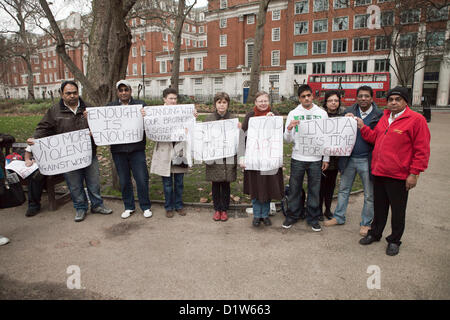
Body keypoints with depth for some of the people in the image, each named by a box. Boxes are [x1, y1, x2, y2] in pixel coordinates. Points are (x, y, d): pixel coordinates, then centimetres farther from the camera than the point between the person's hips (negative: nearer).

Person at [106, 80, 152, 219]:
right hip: (118, 150, 2)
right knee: (124, 180, 11)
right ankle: (129, 207, 27)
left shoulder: (140, 105, 6)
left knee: (142, 179, 1)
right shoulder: (110, 107, 10)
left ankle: (146, 207, 17)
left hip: (136, 149, -2)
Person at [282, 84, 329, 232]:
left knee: (314, 190, 8)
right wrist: (289, 128, -20)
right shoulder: (293, 114, 3)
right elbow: (287, 139, 0)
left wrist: (326, 158, 4)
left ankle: (313, 218, 22)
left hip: (316, 159, 1)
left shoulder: (322, 113, 5)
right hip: (297, 158, 0)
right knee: (294, 189, 7)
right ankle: (292, 216, 23)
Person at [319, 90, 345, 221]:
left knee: (331, 183, 13)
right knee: (321, 183, 3)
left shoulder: (344, 114, 4)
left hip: (336, 155, 4)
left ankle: (328, 209, 27)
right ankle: (319, 210, 18)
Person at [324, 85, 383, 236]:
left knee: (369, 195, 9)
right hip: (349, 158, 3)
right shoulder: (349, 112, 4)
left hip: (367, 160, -2)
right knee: (343, 189, 15)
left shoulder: (379, 115, -4)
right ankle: (339, 217, 31)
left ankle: (365, 223, 26)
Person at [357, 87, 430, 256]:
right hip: (379, 172, 6)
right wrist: (363, 127, 5)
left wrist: (414, 173, -13)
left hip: (398, 176, -6)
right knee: (379, 207, 19)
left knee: (397, 210, 9)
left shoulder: (416, 119, -10)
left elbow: (422, 150, -11)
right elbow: (374, 138, 20)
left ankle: (394, 240, 26)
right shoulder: (384, 118, 11)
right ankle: (375, 233, 35)